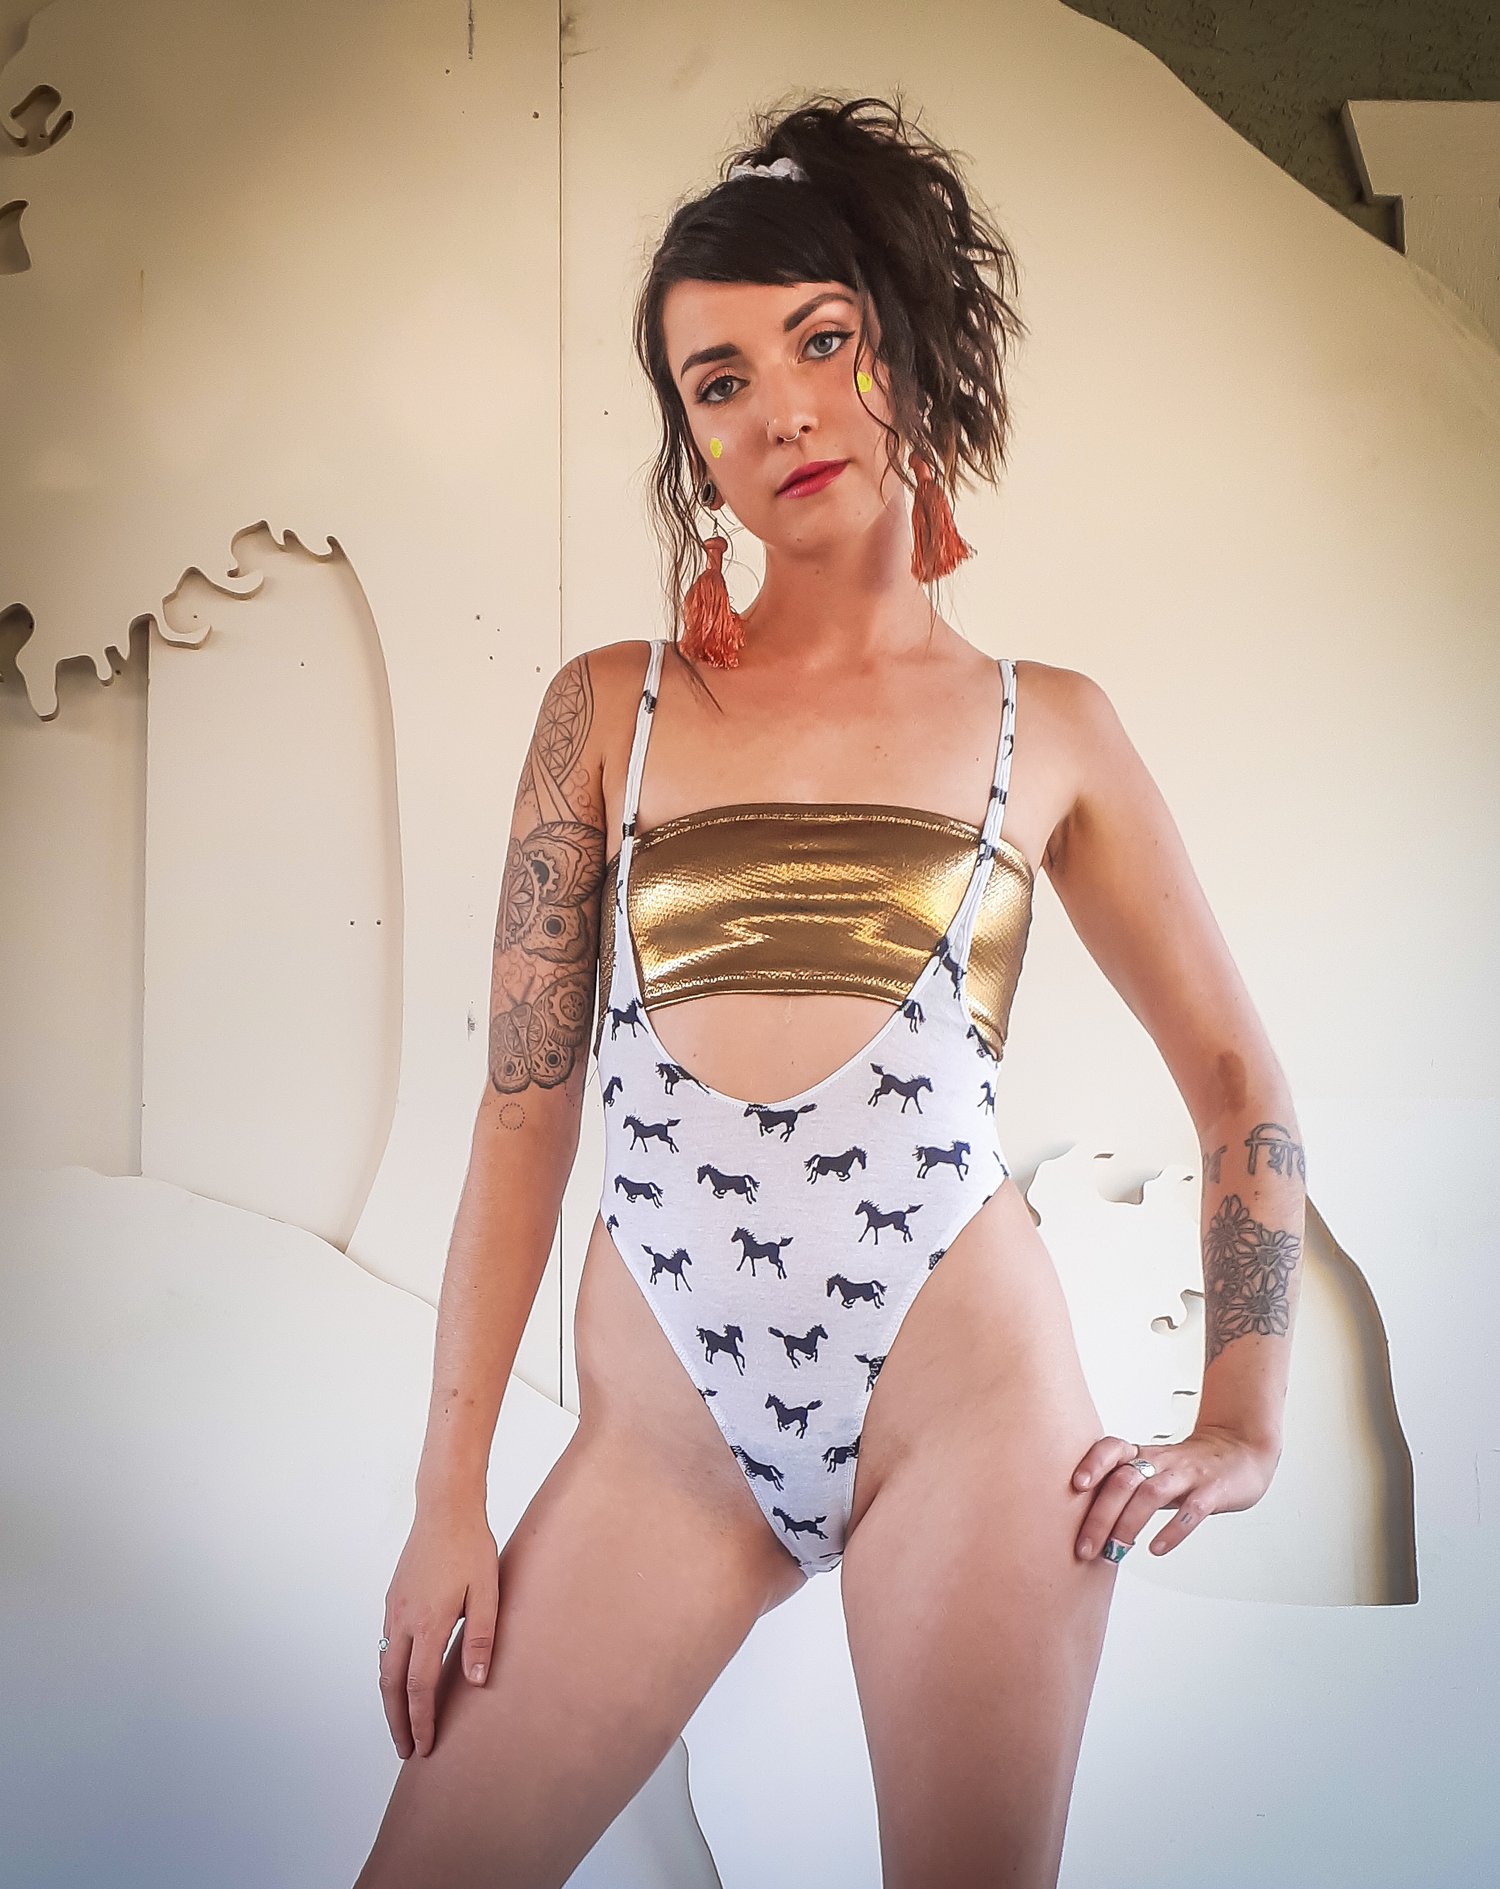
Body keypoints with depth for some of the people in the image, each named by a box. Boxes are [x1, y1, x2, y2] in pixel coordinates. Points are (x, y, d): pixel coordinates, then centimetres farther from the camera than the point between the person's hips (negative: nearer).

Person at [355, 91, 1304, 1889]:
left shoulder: (1045, 725, 6)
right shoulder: (611, 708, 6)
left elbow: (1240, 1084, 12)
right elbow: (523, 1103, 3)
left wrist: (1242, 1430, 6)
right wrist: (449, 1491, 1)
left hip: (967, 1401, 0)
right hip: (664, 1419, 1)